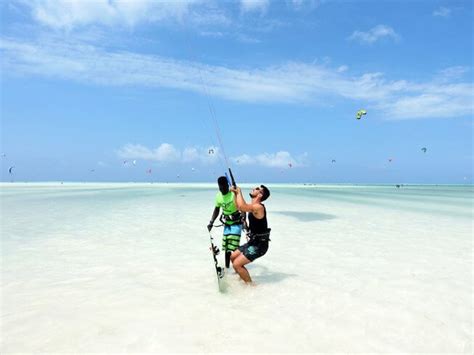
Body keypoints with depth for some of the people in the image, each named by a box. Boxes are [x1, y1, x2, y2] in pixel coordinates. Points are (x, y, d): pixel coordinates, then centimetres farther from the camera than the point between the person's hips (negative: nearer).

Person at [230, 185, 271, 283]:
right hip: (253, 242, 10)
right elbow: (239, 207, 23)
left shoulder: (258, 207, -22)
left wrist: (239, 192, -22)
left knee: (237, 264, -13)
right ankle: (243, 278, 32)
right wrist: (235, 193, 12)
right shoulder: (253, 206, 8)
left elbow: (242, 207, -38)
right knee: (233, 257, 17)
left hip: (259, 244, -10)